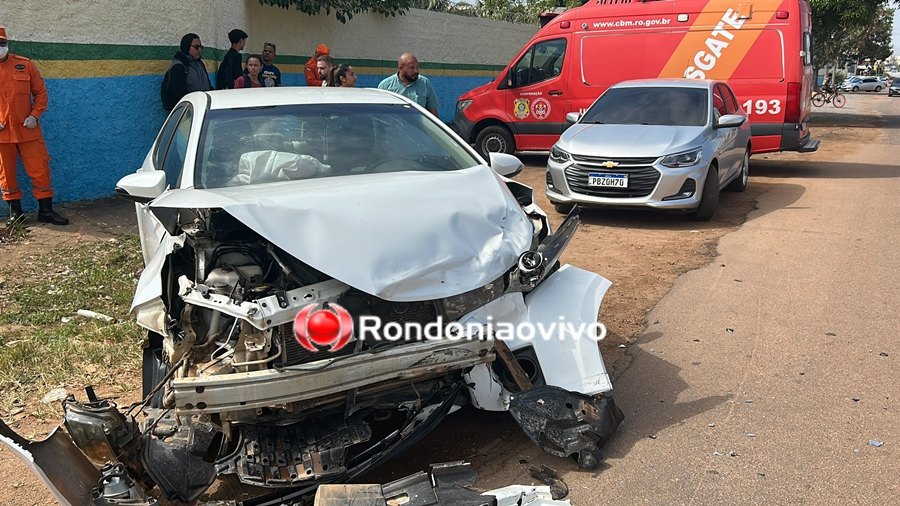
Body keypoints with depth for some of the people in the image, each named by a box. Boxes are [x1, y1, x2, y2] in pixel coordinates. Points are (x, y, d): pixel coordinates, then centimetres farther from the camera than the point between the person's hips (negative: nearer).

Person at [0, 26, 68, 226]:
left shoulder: (25, 65, 4)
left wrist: (35, 114, -6)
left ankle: (46, 210, 11)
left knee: (40, 170, 1)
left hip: (28, 129, 0)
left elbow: (40, 92, 7)